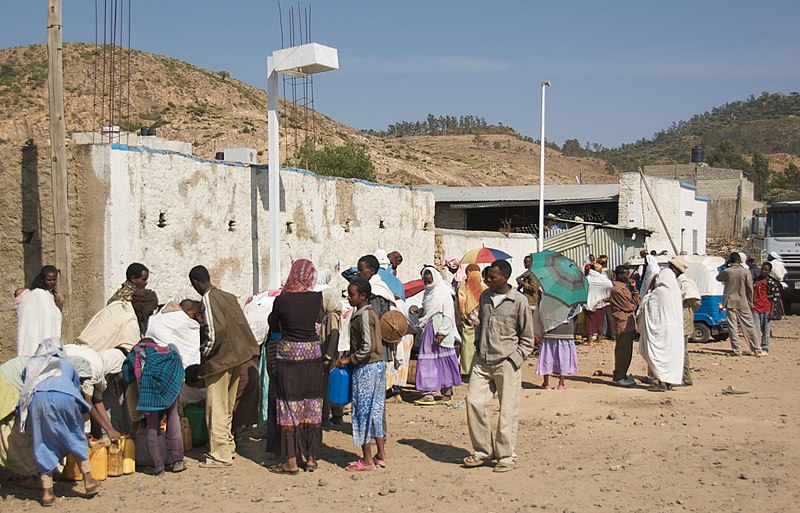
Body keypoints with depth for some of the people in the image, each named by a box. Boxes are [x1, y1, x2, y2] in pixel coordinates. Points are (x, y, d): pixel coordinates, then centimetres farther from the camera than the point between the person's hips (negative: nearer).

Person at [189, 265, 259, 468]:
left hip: (219, 360, -8)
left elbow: (215, 332, -22)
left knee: (216, 409, 0)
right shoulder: (229, 296, 10)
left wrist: (203, 354, -11)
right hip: (235, 358, 8)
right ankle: (228, 445, 28)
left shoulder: (208, 299, -14)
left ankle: (220, 454, 3)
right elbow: (241, 326, 11)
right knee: (227, 407, 19)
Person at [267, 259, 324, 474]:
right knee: (312, 405, 10)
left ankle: (291, 461, 4)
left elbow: (273, 327, 4)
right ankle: (311, 458, 17)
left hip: (288, 354, -2)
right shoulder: (316, 298, -6)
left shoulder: (282, 299, -11)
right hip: (312, 354, 3)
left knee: (289, 407, 3)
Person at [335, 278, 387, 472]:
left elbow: (367, 347, -23)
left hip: (366, 368, -10)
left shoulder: (364, 315, -17)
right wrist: (349, 358, 13)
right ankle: (381, 455, 21)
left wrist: (349, 359, -14)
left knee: (363, 410, -3)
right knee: (374, 410, 14)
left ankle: (367, 460, 2)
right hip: (376, 366, 10)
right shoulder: (368, 313, 13)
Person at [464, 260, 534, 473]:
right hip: (482, 360, 5)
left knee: (508, 411, 0)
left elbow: (527, 338, 0)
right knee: (474, 402, -3)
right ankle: (483, 450, 12)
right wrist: (478, 345, 11)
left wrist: (514, 359, -9)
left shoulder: (519, 301, -6)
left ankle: (506, 456, 13)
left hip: (506, 363, -5)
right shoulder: (485, 297, 10)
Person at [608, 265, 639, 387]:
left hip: (629, 324, 10)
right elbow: (630, 306, -15)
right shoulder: (617, 289, -15)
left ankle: (622, 375, 20)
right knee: (622, 352, -4)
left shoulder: (625, 287, 17)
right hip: (623, 323, -10)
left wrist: (634, 289, 1)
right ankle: (619, 377, 3)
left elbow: (636, 302, 13)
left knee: (627, 352, 13)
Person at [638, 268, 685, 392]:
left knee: (657, 353, 0)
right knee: (671, 353, 12)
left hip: (661, 328, -7)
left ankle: (662, 382, -6)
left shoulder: (658, 292, -14)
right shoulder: (676, 292, 5)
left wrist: (648, 294, 14)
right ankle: (670, 382, 16)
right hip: (675, 329, 7)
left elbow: (645, 303, -4)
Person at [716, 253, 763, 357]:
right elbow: (750, 289, -2)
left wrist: (725, 266, 16)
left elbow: (718, 278, 17)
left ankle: (737, 351, 0)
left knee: (733, 327, 2)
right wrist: (750, 303, 6)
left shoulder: (727, 272, -5)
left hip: (730, 302, -1)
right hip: (743, 303, 1)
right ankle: (757, 350, 8)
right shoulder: (745, 272, -4)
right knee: (749, 327, 6)